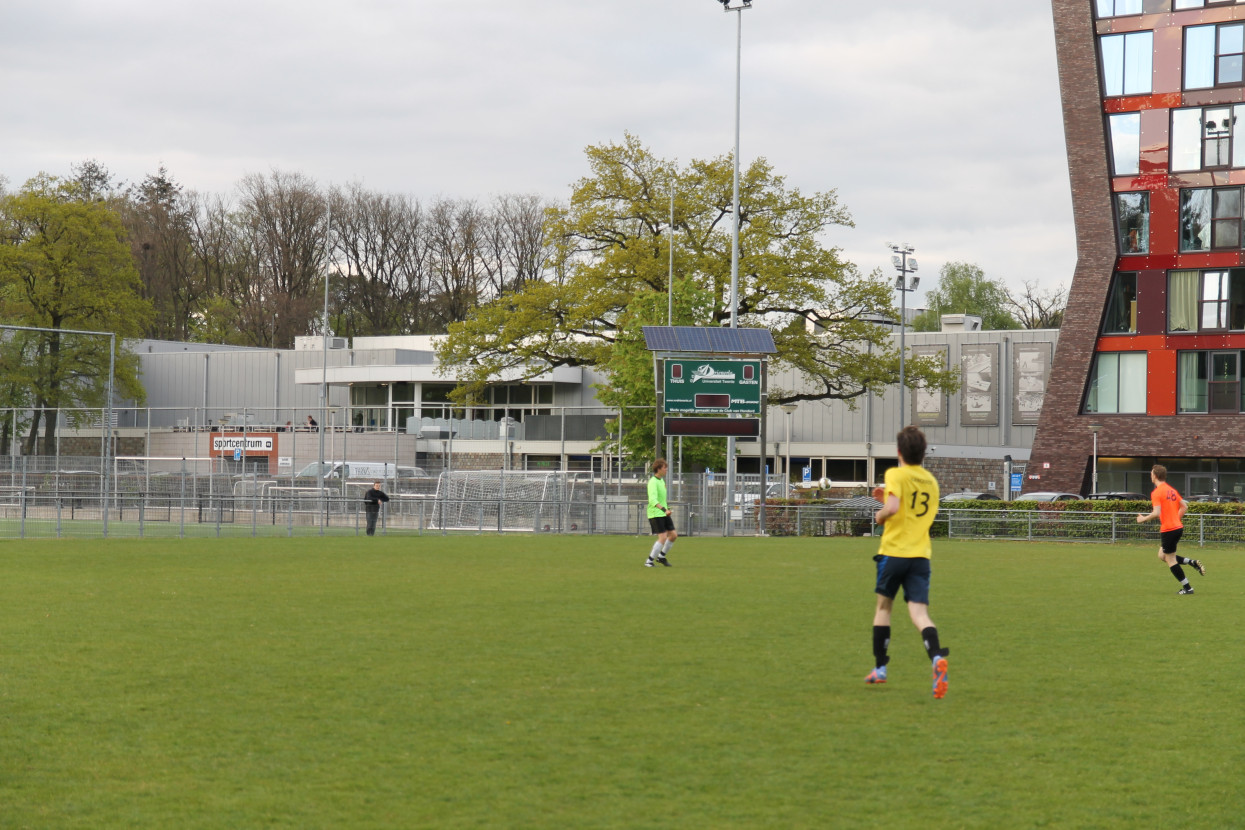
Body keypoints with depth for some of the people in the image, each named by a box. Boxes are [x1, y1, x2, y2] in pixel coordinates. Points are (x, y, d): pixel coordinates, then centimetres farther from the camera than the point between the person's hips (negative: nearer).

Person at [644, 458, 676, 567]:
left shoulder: (662, 480, 12)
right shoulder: (653, 482, -18)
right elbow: (653, 500, -32)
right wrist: (664, 509, -43)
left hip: (664, 514, 9)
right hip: (655, 514, -9)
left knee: (673, 535, 5)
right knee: (663, 537, -14)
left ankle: (661, 556, 22)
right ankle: (649, 561, -5)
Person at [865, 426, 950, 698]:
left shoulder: (896, 475, -7)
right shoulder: (931, 481, 13)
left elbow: (892, 508, -24)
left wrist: (879, 515, -3)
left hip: (894, 550, -4)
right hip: (921, 553, 4)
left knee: (883, 605, 17)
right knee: (919, 612, -5)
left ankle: (880, 668, 25)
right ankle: (936, 657, -34)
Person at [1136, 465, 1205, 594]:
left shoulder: (1156, 492, -13)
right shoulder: (1171, 490, 12)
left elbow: (1156, 513, -22)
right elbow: (1184, 507, 15)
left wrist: (1143, 519, -7)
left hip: (1168, 529, -8)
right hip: (1178, 527, 8)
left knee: (1170, 560, 2)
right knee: (1162, 555, 20)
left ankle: (1187, 588, 5)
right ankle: (1193, 563, 9)